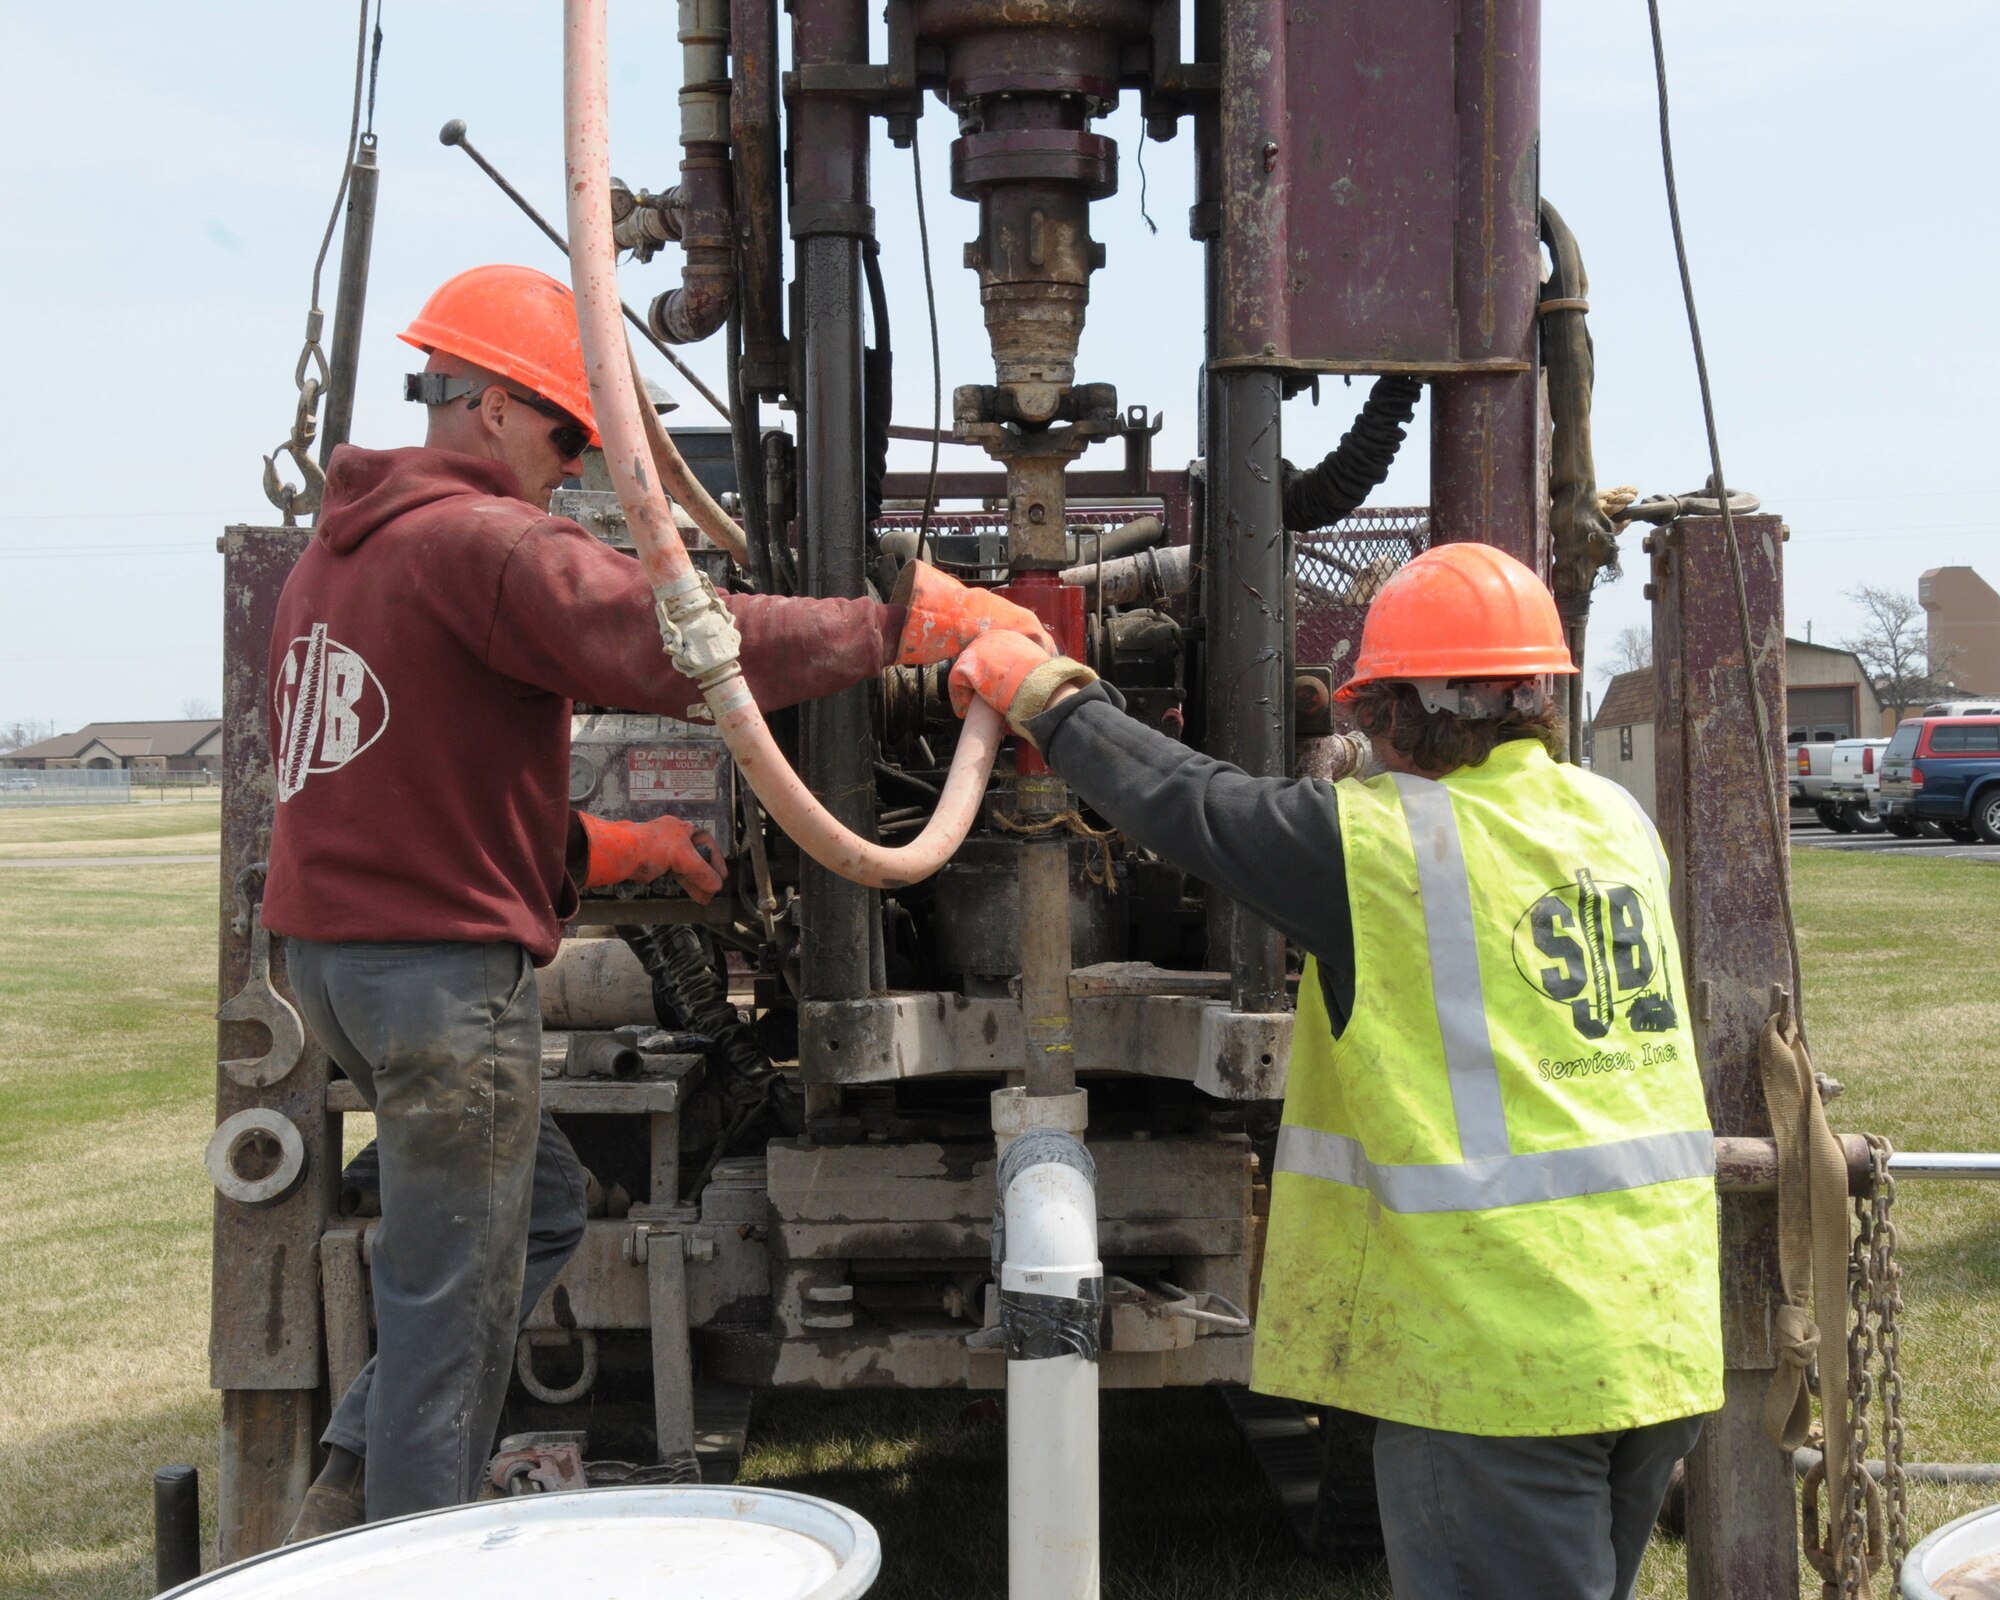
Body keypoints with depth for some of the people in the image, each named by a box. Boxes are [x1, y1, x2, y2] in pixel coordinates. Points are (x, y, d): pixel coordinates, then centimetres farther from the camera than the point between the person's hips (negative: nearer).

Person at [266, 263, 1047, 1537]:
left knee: (538, 1206, 21)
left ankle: (354, 1495, 20)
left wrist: (607, 848, 20)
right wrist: (912, 623, -22)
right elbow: (680, 644, -28)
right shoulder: (484, 543, -14)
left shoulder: (338, 554, 18)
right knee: (456, 1299, 0)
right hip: (446, 966, -10)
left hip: (335, 947, 10)